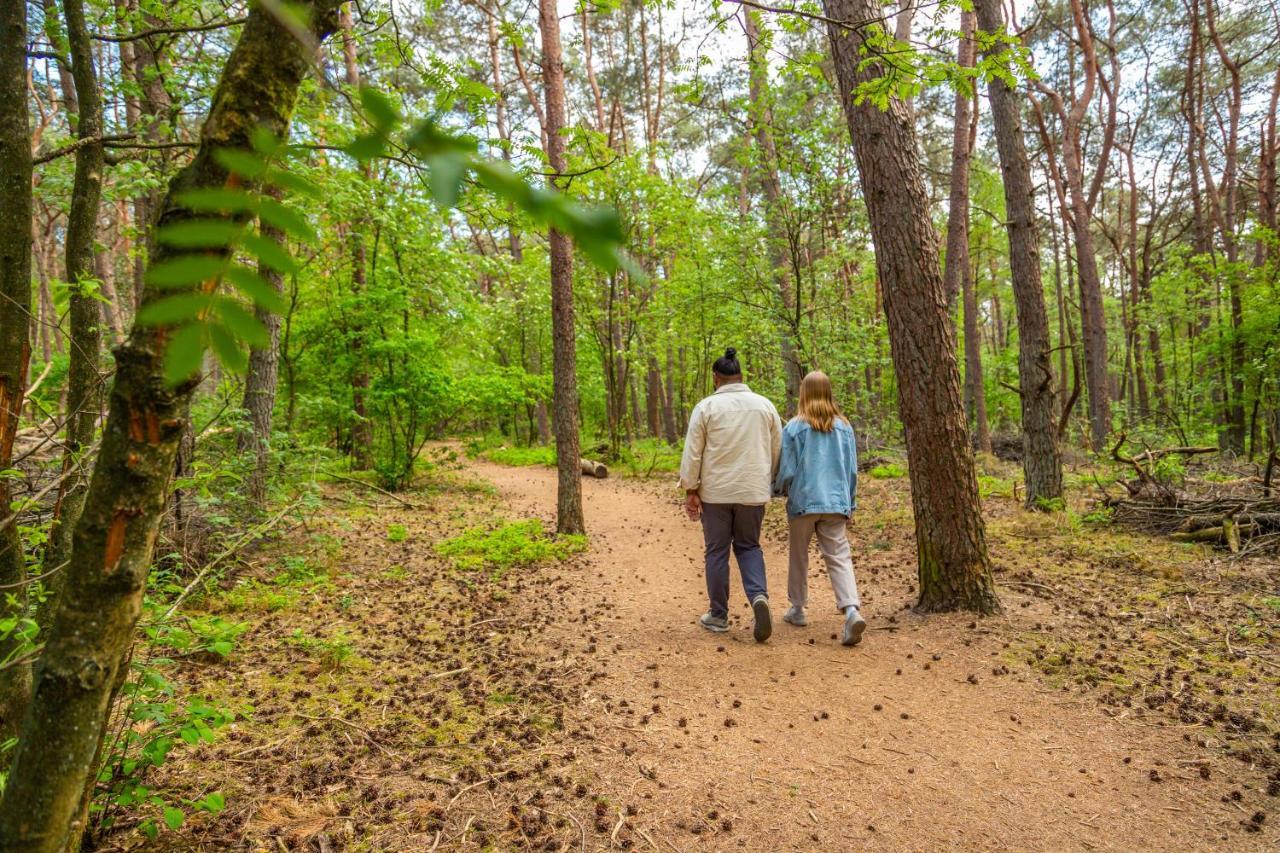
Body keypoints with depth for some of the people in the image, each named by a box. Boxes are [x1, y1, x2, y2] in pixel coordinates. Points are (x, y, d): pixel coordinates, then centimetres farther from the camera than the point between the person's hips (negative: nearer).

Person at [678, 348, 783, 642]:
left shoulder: (706, 407, -6)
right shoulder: (764, 405, 3)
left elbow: (692, 453, -6)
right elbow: (777, 451, 6)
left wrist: (690, 491, 0)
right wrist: (767, 483, 18)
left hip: (716, 492, -2)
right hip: (753, 492, 2)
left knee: (717, 551, 10)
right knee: (748, 546, 17)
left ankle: (718, 616, 18)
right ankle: (759, 596, -7)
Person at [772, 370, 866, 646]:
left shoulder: (795, 427, -6)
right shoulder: (844, 427, 6)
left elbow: (786, 470, -5)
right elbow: (852, 471, 9)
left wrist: (779, 489, 16)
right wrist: (849, 504, 18)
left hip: (803, 502, -2)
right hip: (836, 502, 2)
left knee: (799, 556, 15)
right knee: (839, 557, 0)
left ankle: (797, 609, 26)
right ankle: (852, 609, -19)